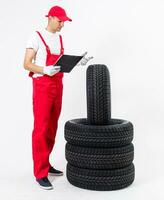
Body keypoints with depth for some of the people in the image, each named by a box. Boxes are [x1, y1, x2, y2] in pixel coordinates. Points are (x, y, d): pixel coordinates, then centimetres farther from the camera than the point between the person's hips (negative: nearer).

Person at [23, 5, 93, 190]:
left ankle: (44, 164, 24)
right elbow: (26, 64, -11)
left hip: (57, 85, 8)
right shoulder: (36, 37, -7)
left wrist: (77, 62, 1)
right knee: (41, 128, -9)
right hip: (42, 85, -8)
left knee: (52, 127, 11)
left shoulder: (59, 38, 16)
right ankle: (40, 173, -1)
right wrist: (45, 70, -28)